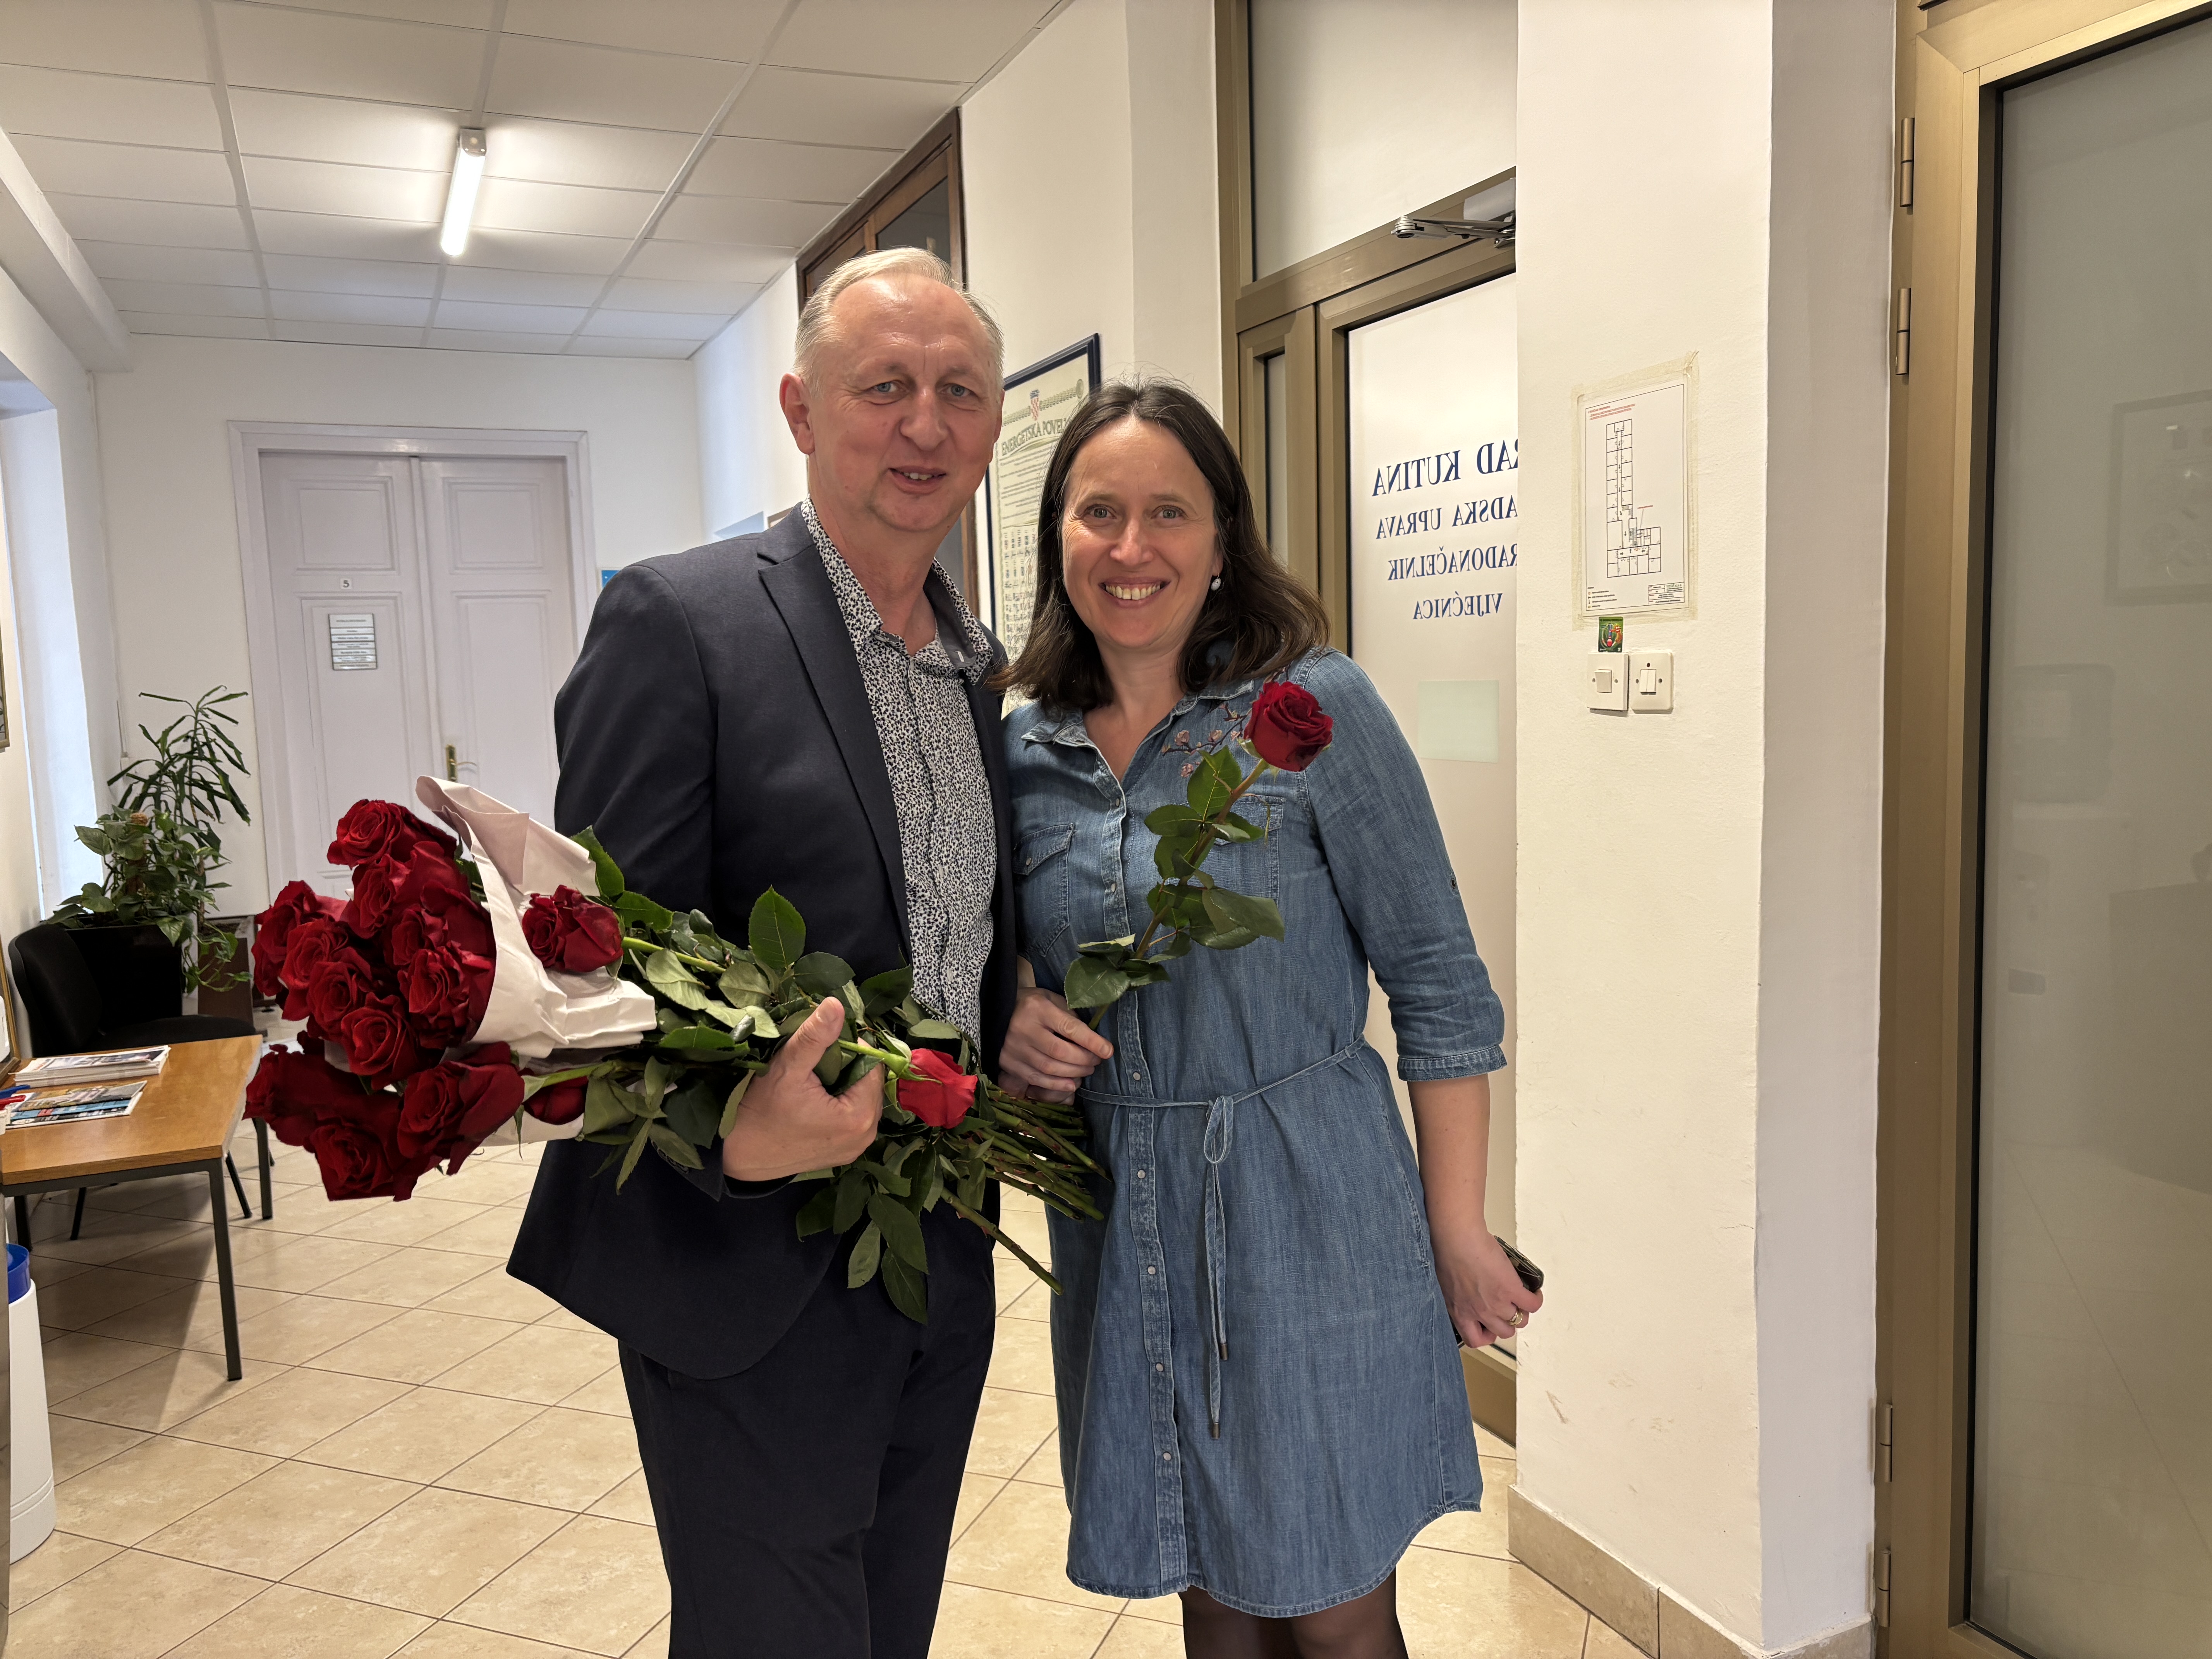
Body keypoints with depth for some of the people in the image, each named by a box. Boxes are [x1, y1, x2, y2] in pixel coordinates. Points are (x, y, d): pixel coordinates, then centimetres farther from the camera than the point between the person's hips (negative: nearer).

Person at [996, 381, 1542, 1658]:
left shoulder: (1319, 709, -11)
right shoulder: (1025, 751, 3)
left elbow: (1441, 987, -8)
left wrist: (1461, 1233, -8)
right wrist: (1013, 1027, -7)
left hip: (1307, 1216, -4)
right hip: (1121, 1233, 4)